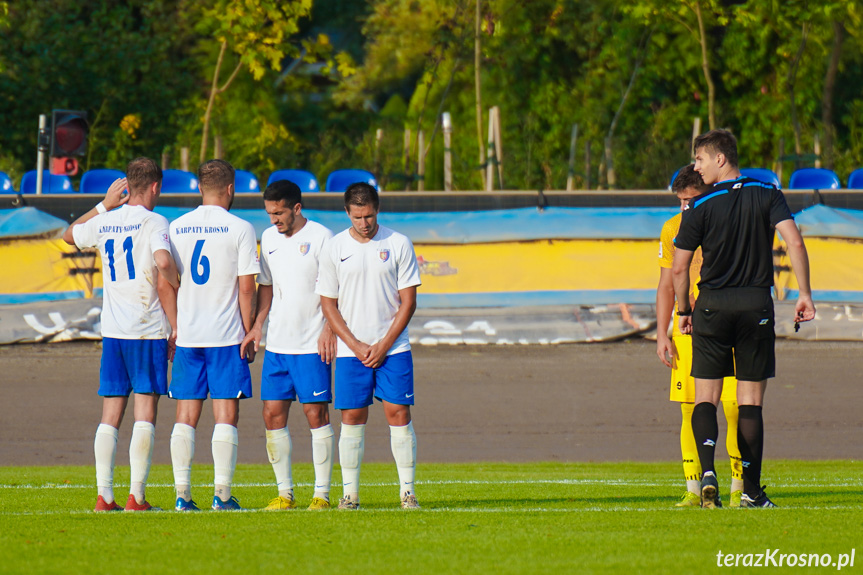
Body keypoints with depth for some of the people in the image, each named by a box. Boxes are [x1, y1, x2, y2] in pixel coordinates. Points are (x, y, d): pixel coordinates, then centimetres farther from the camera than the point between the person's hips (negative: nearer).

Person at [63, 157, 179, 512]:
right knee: (145, 413, -3)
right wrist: (174, 290, -10)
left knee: (110, 416, 7)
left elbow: (69, 235, 30)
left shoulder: (103, 223, 9)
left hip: (112, 333, 5)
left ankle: (104, 497, 3)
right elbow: (164, 263, -25)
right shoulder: (153, 223, -8)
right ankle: (136, 497, -8)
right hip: (148, 330, -5)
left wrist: (105, 205, 29)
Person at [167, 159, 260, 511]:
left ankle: (182, 494, 2)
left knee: (185, 417, 6)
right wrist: (250, 335, 0)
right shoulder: (239, 229, -5)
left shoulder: (176, 228, 6)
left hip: (186, 336, 3)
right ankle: (222, 494, -5)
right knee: (226, 416, 0)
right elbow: (246, 287, -7)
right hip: (226, 336, -3)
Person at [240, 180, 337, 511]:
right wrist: (257, 325, 8)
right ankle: (284, 492, 10)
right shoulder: (269, 238, 11)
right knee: (273, 414, 2)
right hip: (277, 344, 6)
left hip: (312, 344, -6)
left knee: (316, 413, -4)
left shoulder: (320, 238, -7)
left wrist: (329, 329, -15)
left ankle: (322, 493, 1)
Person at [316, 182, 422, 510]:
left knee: (398, 413, -5)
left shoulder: (398, 245, 1)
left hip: (393, 347, -1)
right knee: (352, 417, 0)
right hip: (350, 350, 1)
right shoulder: (334, 249, 3)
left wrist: (384, 345, -7)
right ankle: (350, 492, 5)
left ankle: (407, 490, 0)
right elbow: (328, 304, 5)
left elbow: (408, 301, 1)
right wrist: (355, 345, -6)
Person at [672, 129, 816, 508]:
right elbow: (794, 241, -10)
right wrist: (804, 294, -6)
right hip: (757, 305, 2)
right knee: (751, 400, 7)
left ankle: (707, 470, -17)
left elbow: (679, 268, -3)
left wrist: (684, 312, 11)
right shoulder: (767, 195, 1)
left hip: (712, 306, -2)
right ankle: (752, 490, 6)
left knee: (705, 397, 6)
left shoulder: (700, 207, -4)